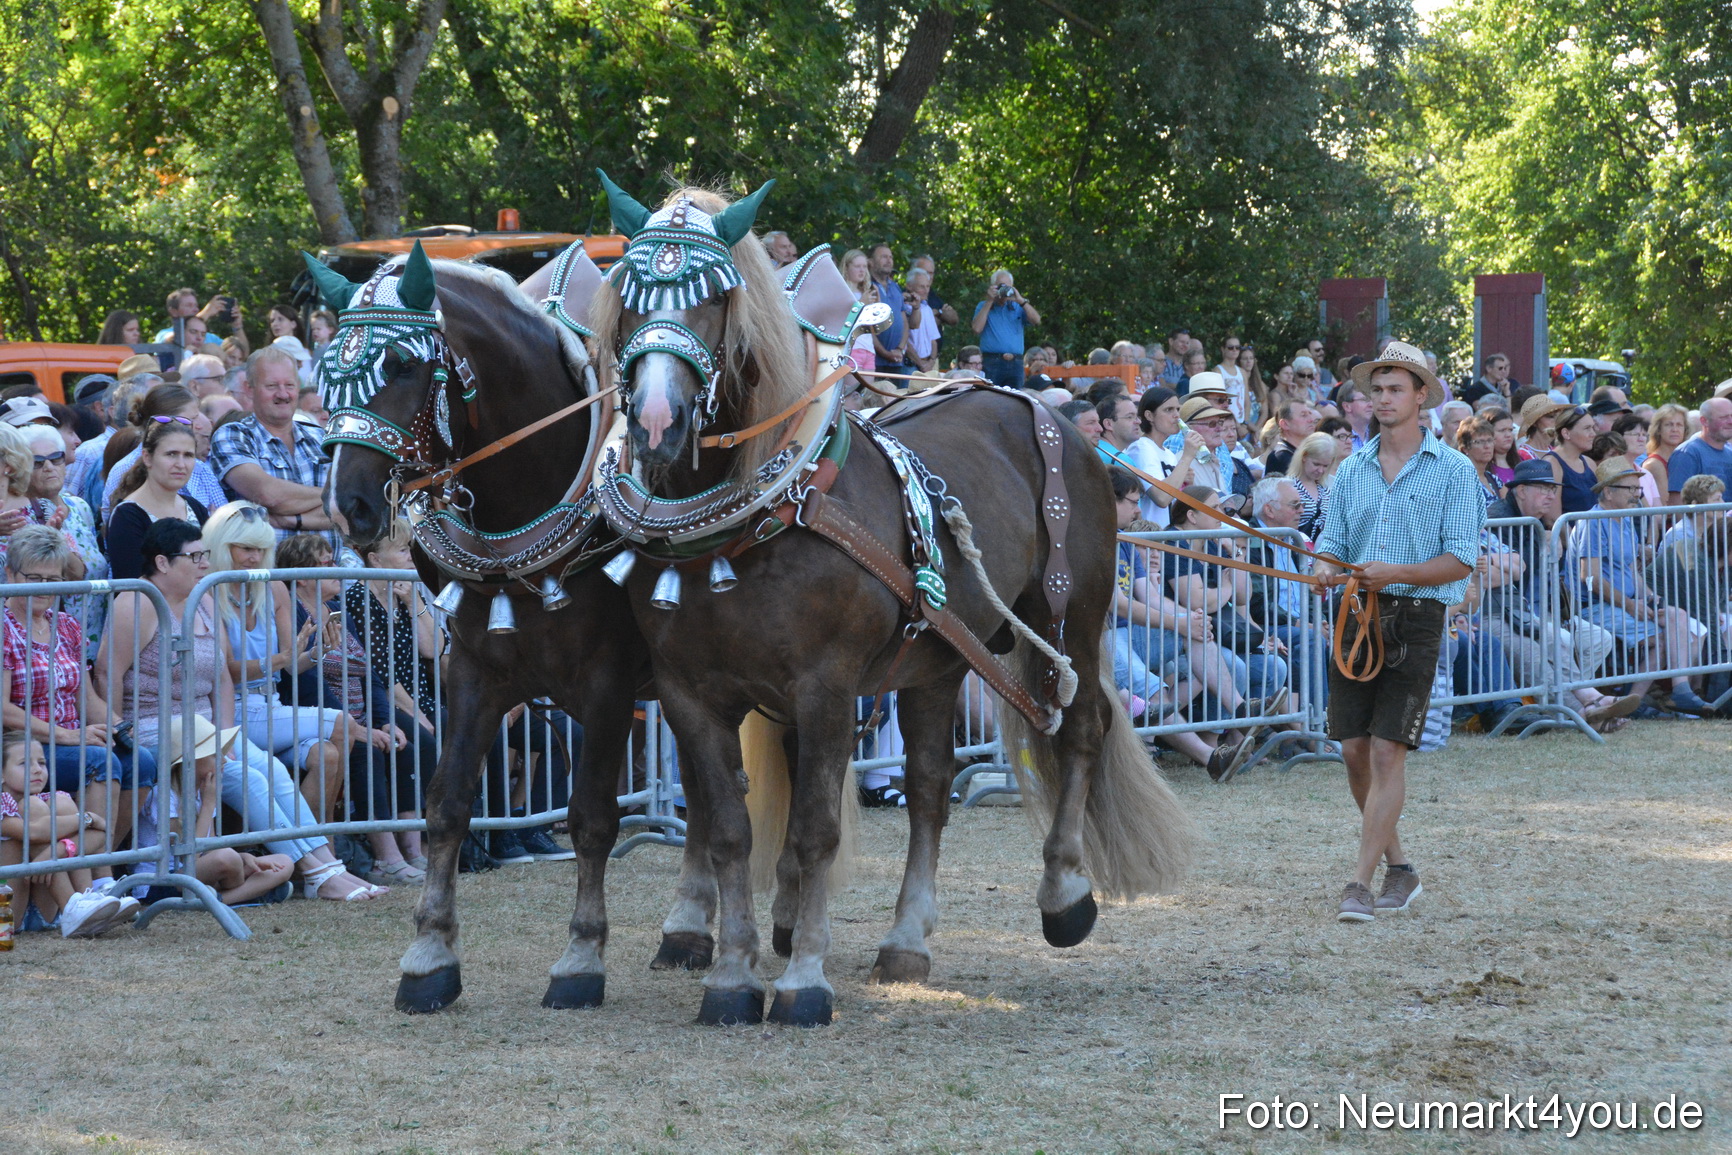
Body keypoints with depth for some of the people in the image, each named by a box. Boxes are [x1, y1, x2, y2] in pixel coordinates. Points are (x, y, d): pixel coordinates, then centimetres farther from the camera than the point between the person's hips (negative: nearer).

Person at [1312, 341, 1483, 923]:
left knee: (1388, 751, -10)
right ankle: (1397, 866, 22)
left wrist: (1396, 573, -21)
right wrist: (1326, 571, -12)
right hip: (1356, 614, 5)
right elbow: (1331, 542, 12)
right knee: (1354, 749, 4)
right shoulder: (1351, 470, 13)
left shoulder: (1453, 470, -2)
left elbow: (1461, 560, -8)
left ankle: (1360, 881, -10)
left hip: (1416, 618, -5)